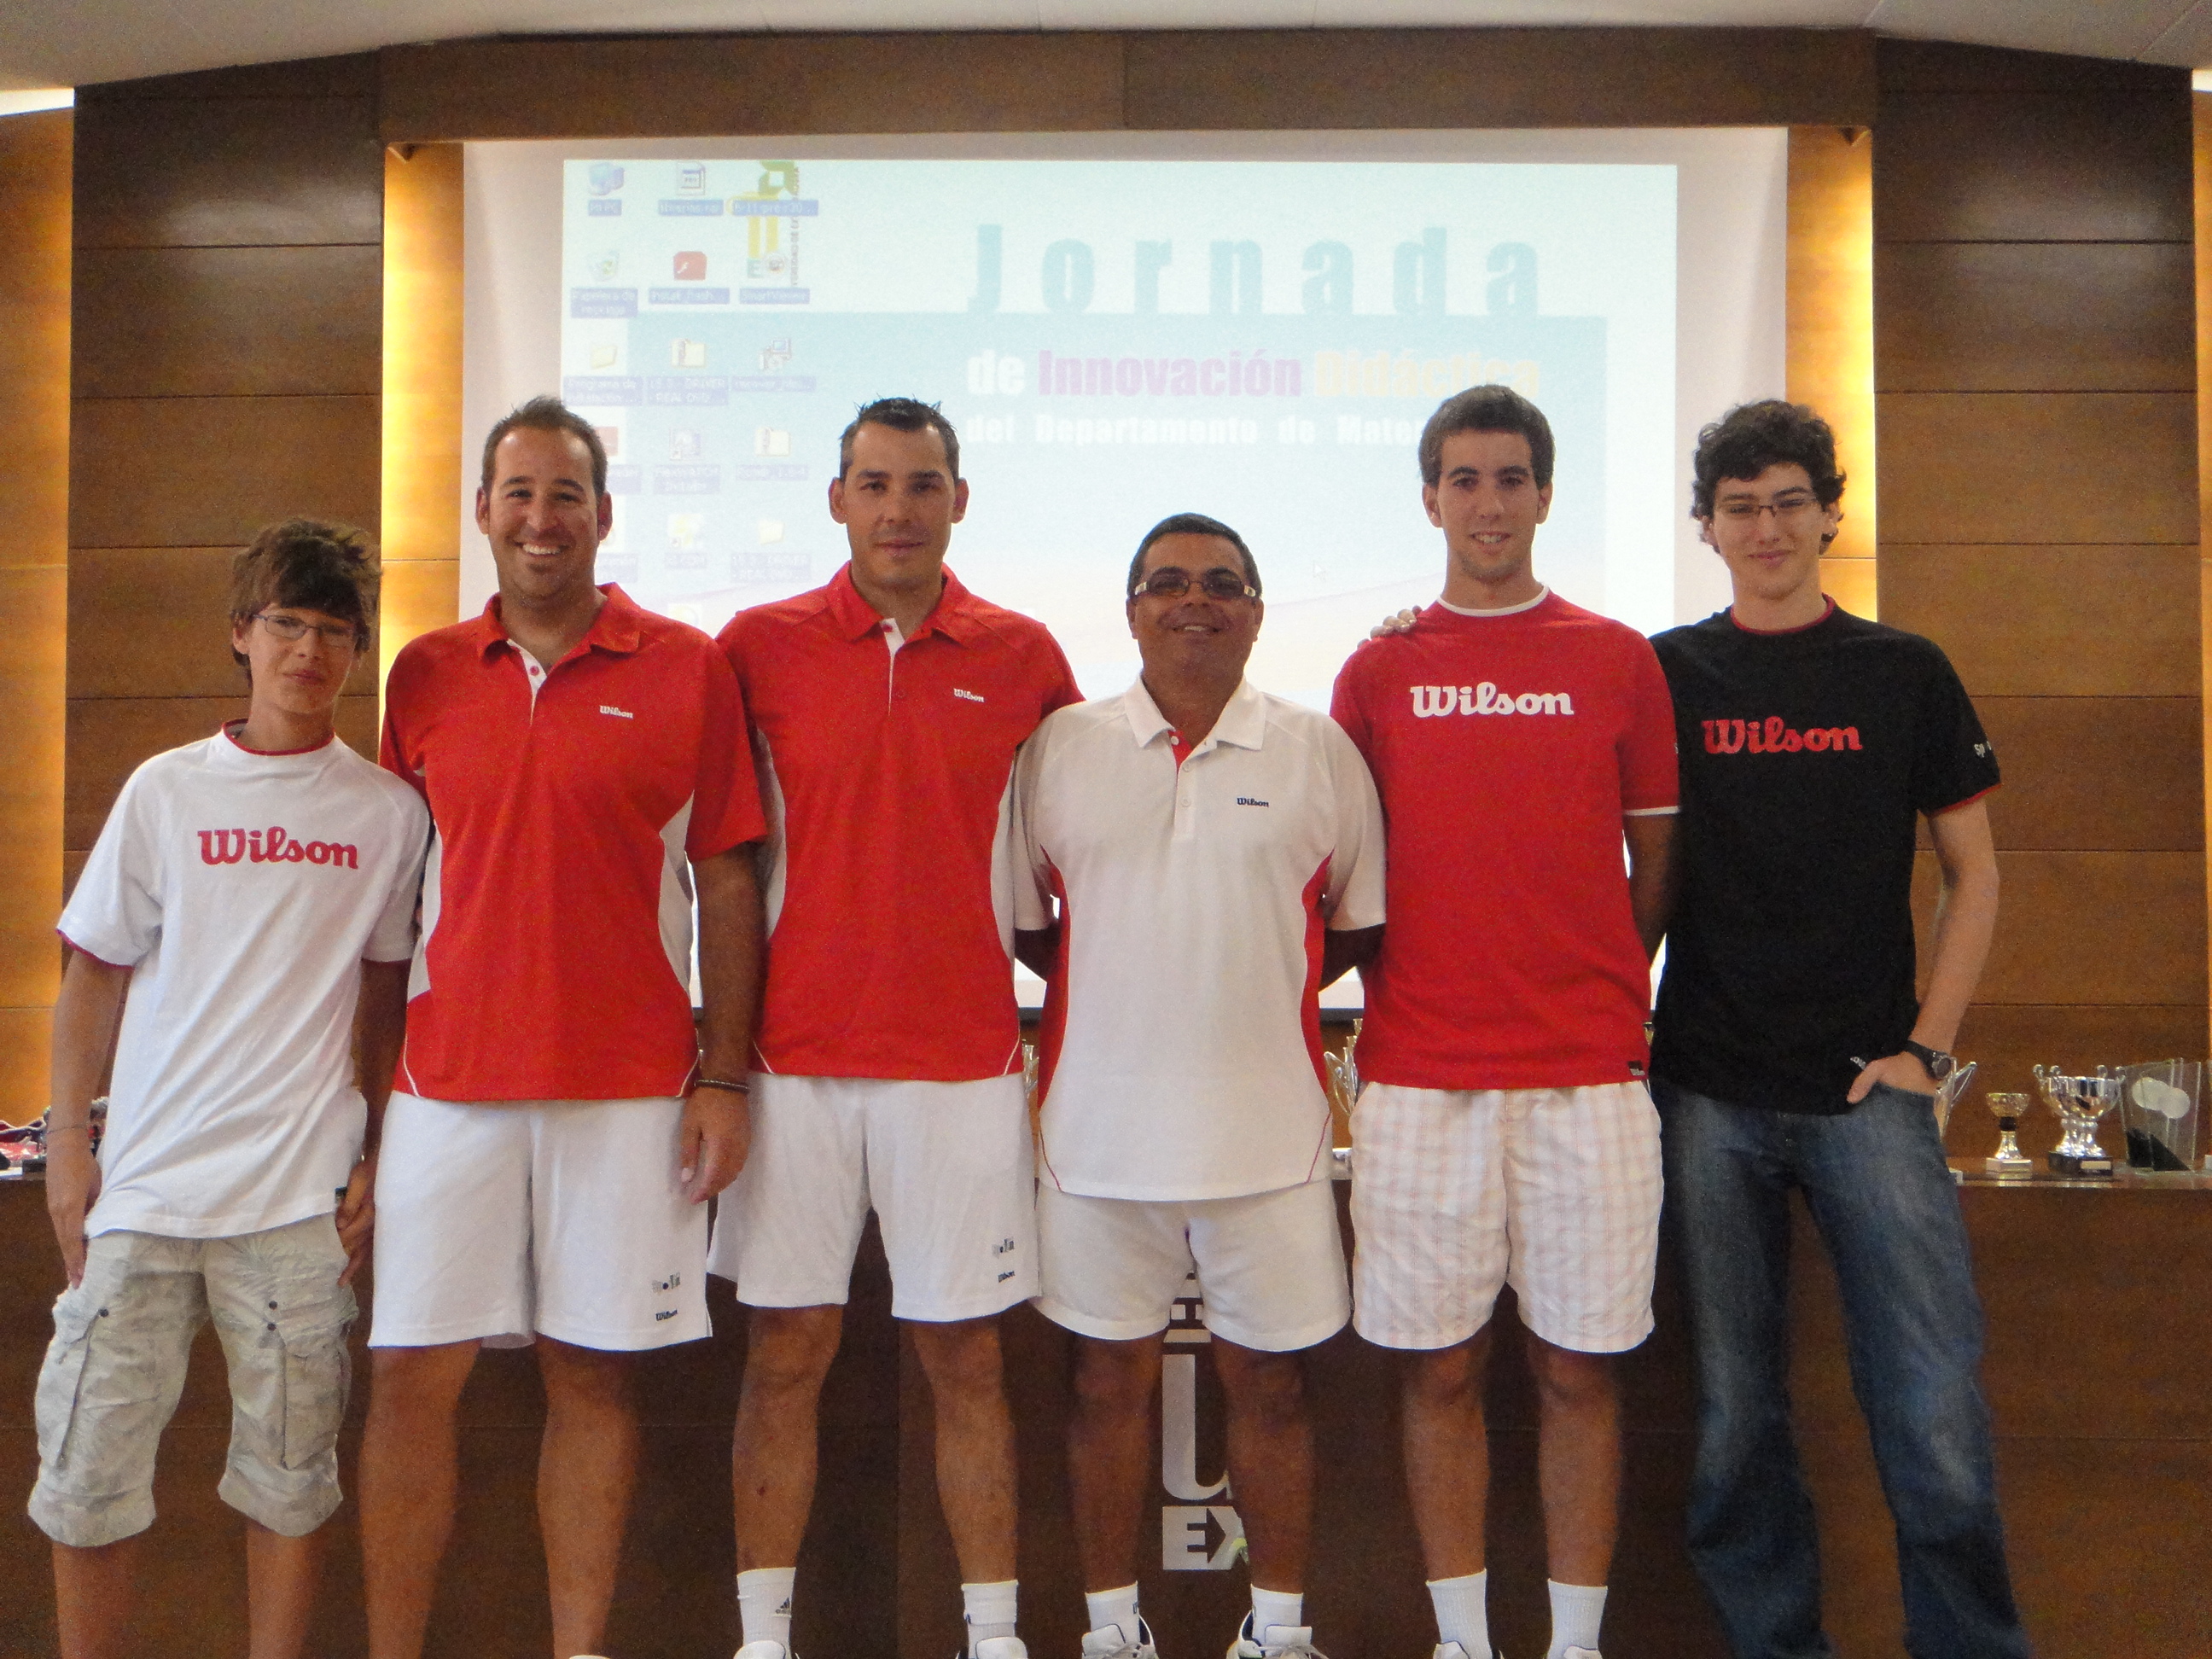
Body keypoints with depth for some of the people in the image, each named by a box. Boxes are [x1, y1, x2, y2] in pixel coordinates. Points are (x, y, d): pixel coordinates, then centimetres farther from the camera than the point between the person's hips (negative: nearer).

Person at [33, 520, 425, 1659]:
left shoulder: (386, 810, 4)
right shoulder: (165, 791, 5)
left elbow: (387, 989, 8)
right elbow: (94, 971, 9)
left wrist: (374, 1159, 3)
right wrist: (67, 1147, 3)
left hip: (302, 1189, -1)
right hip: (143, 1180, 1)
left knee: (291, 1466, 5)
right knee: (87, 1458, 5)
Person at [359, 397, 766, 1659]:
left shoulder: (687, 667, 2)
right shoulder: (424, 676, 9)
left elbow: (725, 880, 1)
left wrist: (723, 1077, -4)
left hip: (629, 1087, -2)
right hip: (449, 1082, 2)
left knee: (594, 1373, 6)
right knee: (413, 1374, 4)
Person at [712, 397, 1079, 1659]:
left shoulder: (1022, 656, 4)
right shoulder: (761, 645, 3)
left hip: (963, 1058, 0)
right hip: (797, 1056, 0)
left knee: (966, 1355, 7)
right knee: (786, 1351, 6)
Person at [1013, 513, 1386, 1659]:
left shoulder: (1320, 750, 5)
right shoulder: (1059, 747, 4)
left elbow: (1363, 922, 9)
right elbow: (1020, 917, 10)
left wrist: (1256, 993, 3)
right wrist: (1122, 1000, 6)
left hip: (1267, 1123, 0)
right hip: (1100, 1121, 0)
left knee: (1268, 1379, 9)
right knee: (1110, 1374, 10)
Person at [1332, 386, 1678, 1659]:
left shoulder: (1618, 660, 6)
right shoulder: (1379, 670, 7)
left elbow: (1655, 862, 11)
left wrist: (1599, 1000, 7)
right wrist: (1410, 992, 4)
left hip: (1589, 1075, 0)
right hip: (1420, 1076, 0)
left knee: (1580, 1367, 6)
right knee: (1444, 1367, 6)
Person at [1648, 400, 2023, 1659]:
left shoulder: (1904, 673, 7)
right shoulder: (1663, 676, 6)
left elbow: (1973, 873, 8)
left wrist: (1927, 1046, 0)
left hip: (1867, 1086, 0)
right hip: (1709, 1093, 1)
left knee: (1936, 1413, -3)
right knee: (1739, 1411, 8)